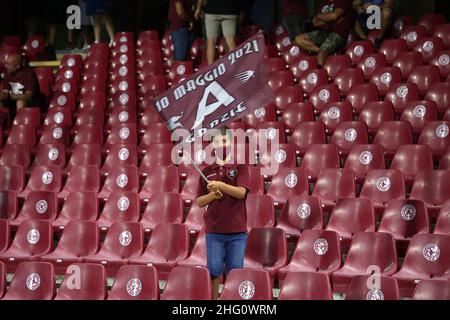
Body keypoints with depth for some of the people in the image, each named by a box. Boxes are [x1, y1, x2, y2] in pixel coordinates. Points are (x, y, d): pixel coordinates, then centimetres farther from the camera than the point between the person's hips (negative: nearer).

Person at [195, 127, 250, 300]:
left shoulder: (240, 168, 4)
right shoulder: (207, 172, 10)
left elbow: (241, 192, -12)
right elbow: (199, 202, 9)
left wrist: (221, 185, -24)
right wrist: (213, 194, -10)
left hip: (237, 232, -1)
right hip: (214, 232, 1)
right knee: (214, 271, 2)